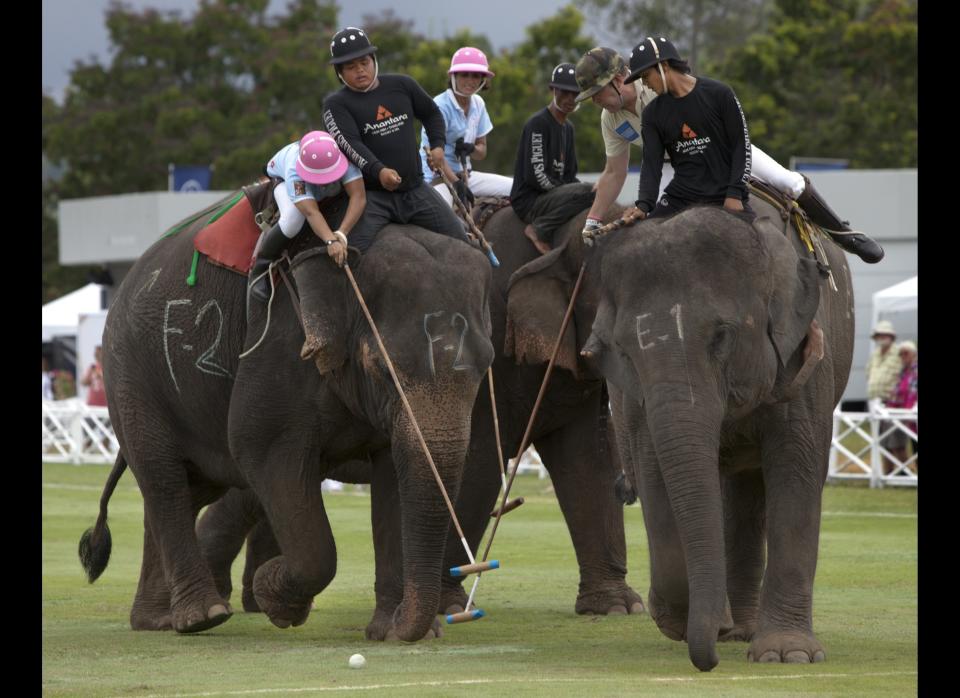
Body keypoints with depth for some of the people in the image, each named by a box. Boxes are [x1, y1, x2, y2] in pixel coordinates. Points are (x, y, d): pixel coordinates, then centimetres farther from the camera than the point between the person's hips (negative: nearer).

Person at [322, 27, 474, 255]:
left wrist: (438, 145, 10)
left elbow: (431, 113, 27)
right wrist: (378, 171, -38)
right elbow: (350, 144, -21)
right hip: (372, 194, -4)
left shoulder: (402, 86, 9)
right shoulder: (337, 105, -5)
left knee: (462, 246, 6)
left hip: (415, 188, 4)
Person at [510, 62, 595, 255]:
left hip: (551, 194, 9)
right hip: (528, 201, -9)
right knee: (589, 192, -28)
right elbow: (536, 175, -19)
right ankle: (539, 231, -17)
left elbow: (569, 176, 16)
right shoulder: (538, 123, -11)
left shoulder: (568, 128, 18)